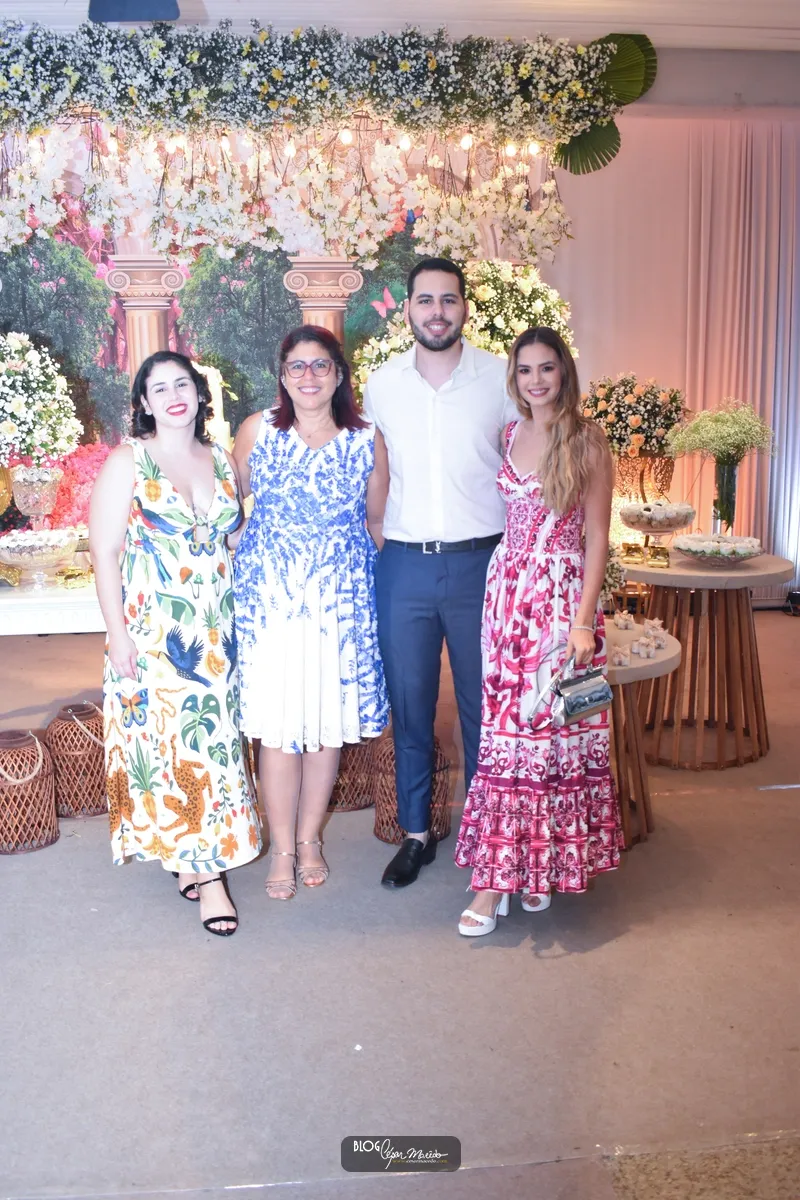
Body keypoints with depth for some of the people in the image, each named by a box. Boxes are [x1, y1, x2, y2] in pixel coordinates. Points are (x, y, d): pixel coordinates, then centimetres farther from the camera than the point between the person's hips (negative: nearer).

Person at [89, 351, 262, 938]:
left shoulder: (222, 462, 10)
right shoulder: (126, 462, -3)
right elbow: (105, 553, -6)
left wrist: (241, 619, 7)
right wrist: (117, 632, -12)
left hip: (217, 630, 4)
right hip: (152, 631, -4)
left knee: (211, 737, 6)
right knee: (168, 739, -2)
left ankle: (195, 855, 20)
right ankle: (207, 868, 8)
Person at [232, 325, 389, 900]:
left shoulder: (367, 440, 1)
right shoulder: (256, 432, 1)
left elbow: (377, 520, 10)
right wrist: (249, 566, 9)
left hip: (341, 599, 1)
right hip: (269, 598, -1)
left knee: (330, 722, 8)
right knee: (277, 724, 0)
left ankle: (310, 837, 27)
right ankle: (282, 847, 17)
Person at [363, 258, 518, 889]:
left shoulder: (501, 377, 0)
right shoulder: (381, 384, 7)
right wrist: (380, 536, 11)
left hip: (480, 561, -2)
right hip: (404, 564, 2)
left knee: (484, 704, 6)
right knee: (409, 705, 9)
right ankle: (416, 833, 25)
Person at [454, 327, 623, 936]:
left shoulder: (587, 440, -3)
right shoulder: (507, 435, 11)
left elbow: (596, 537, -5)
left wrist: (583, 619, -13)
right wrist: (501, 584, 4)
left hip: (563, 595, -3)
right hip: (507, 590, 4)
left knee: (555, 726, 2)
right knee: (504, 728, 3)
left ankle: (542, 862, 20)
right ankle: (497, 874, 10)